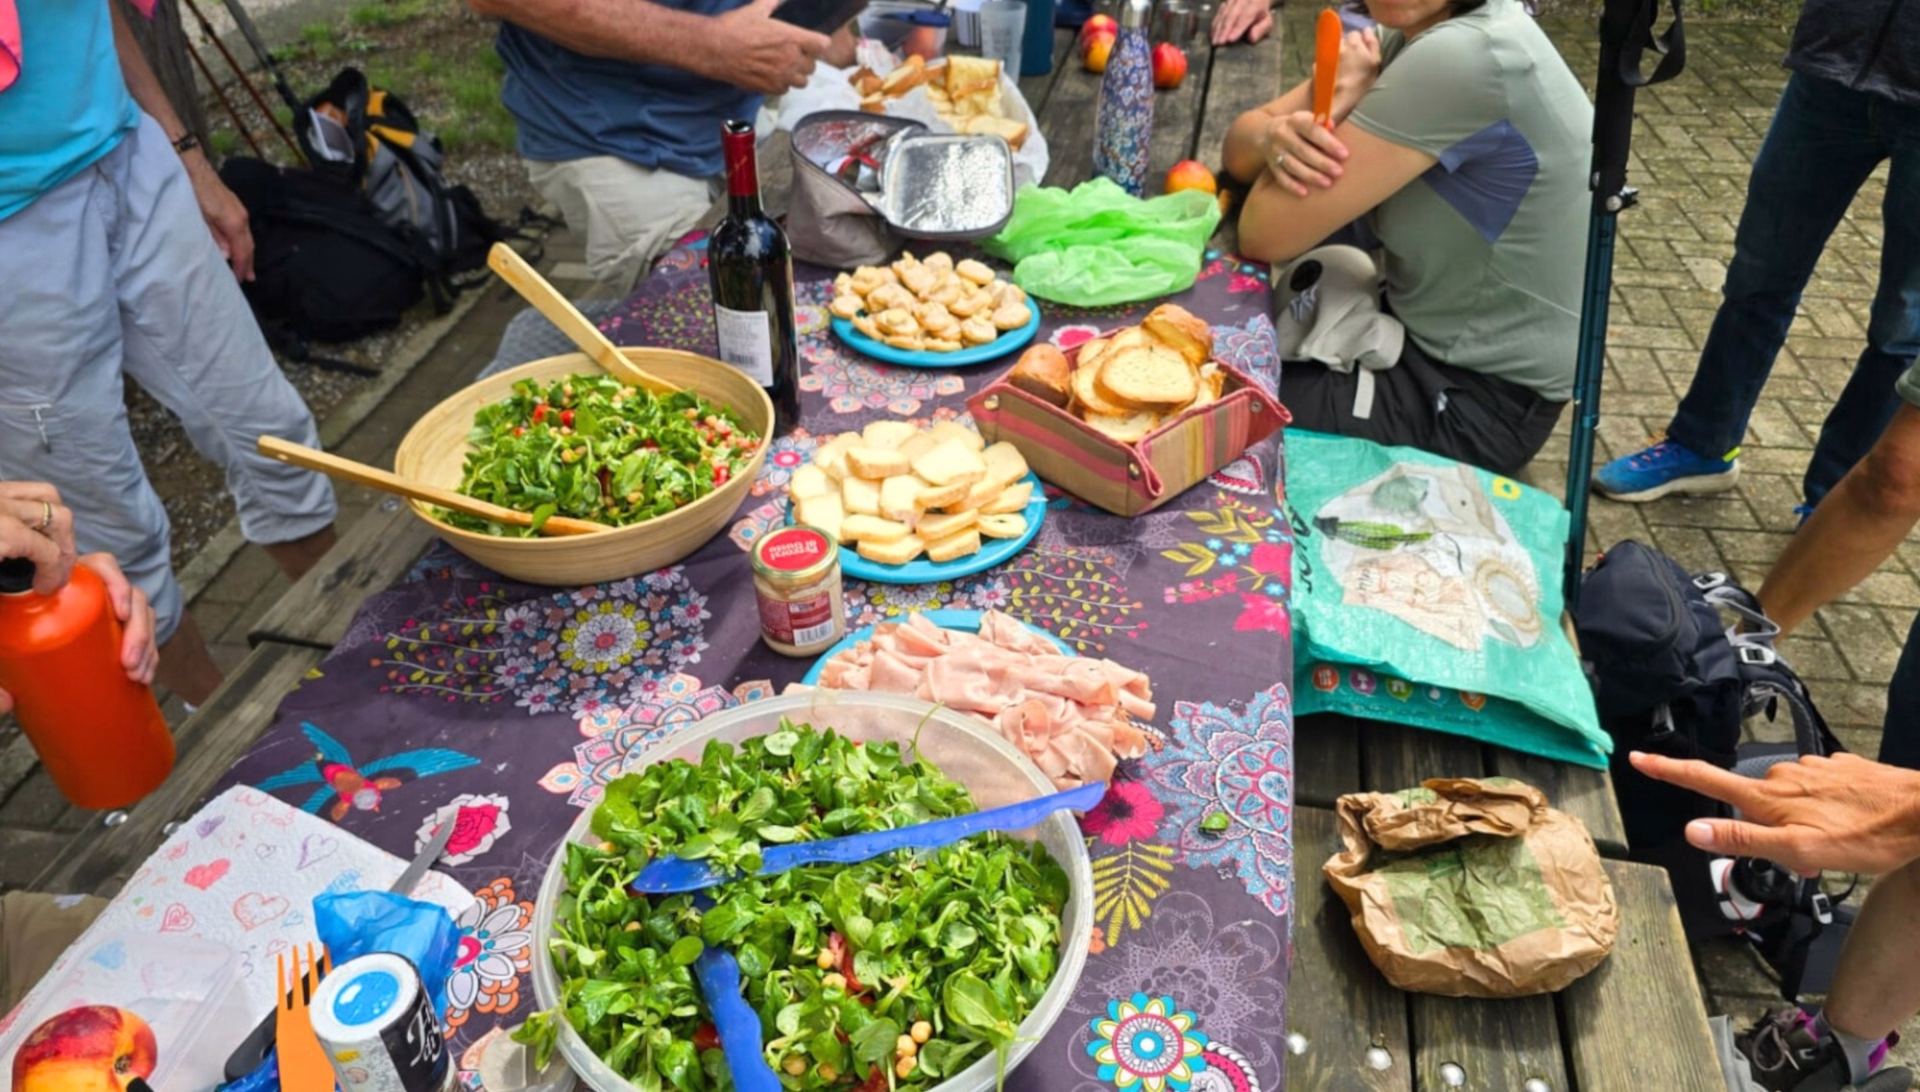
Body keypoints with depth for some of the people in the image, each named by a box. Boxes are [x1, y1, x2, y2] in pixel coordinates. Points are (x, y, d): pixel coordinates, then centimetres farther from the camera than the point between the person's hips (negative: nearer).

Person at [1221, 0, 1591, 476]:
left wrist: (1334, 98, -15)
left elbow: (1266, 236, -25)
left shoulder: (1468, 57, -28)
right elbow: (1242, 143, -1)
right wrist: (1276, 137, -22)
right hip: (1427, 334, 8)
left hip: (1476, 397, -8)